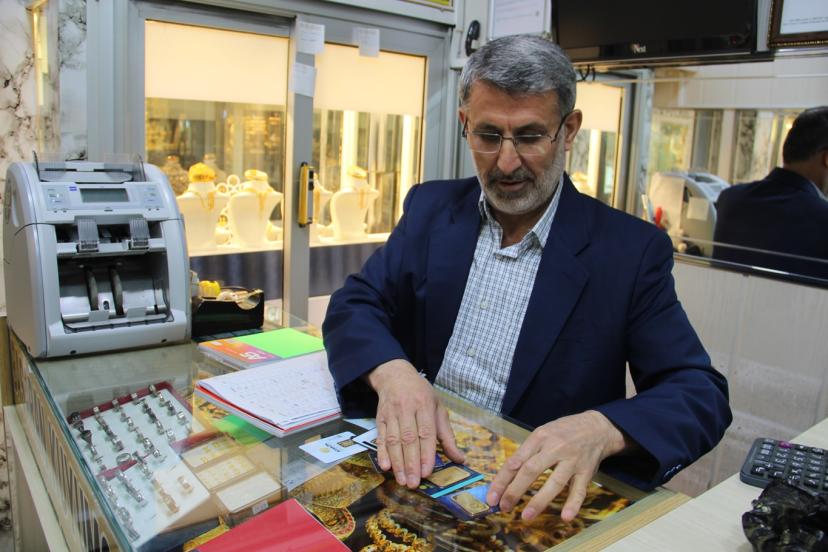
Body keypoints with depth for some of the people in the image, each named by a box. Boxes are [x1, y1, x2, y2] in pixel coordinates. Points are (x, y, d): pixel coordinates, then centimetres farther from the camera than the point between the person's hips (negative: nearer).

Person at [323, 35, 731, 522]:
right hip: (415, 460, 2)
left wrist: (602, 430, -31)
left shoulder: (630, 250, -8)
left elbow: (703, 395, -10)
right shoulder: (432, 208, 3)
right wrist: (391, 370, -23)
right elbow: (353, 307, 0)